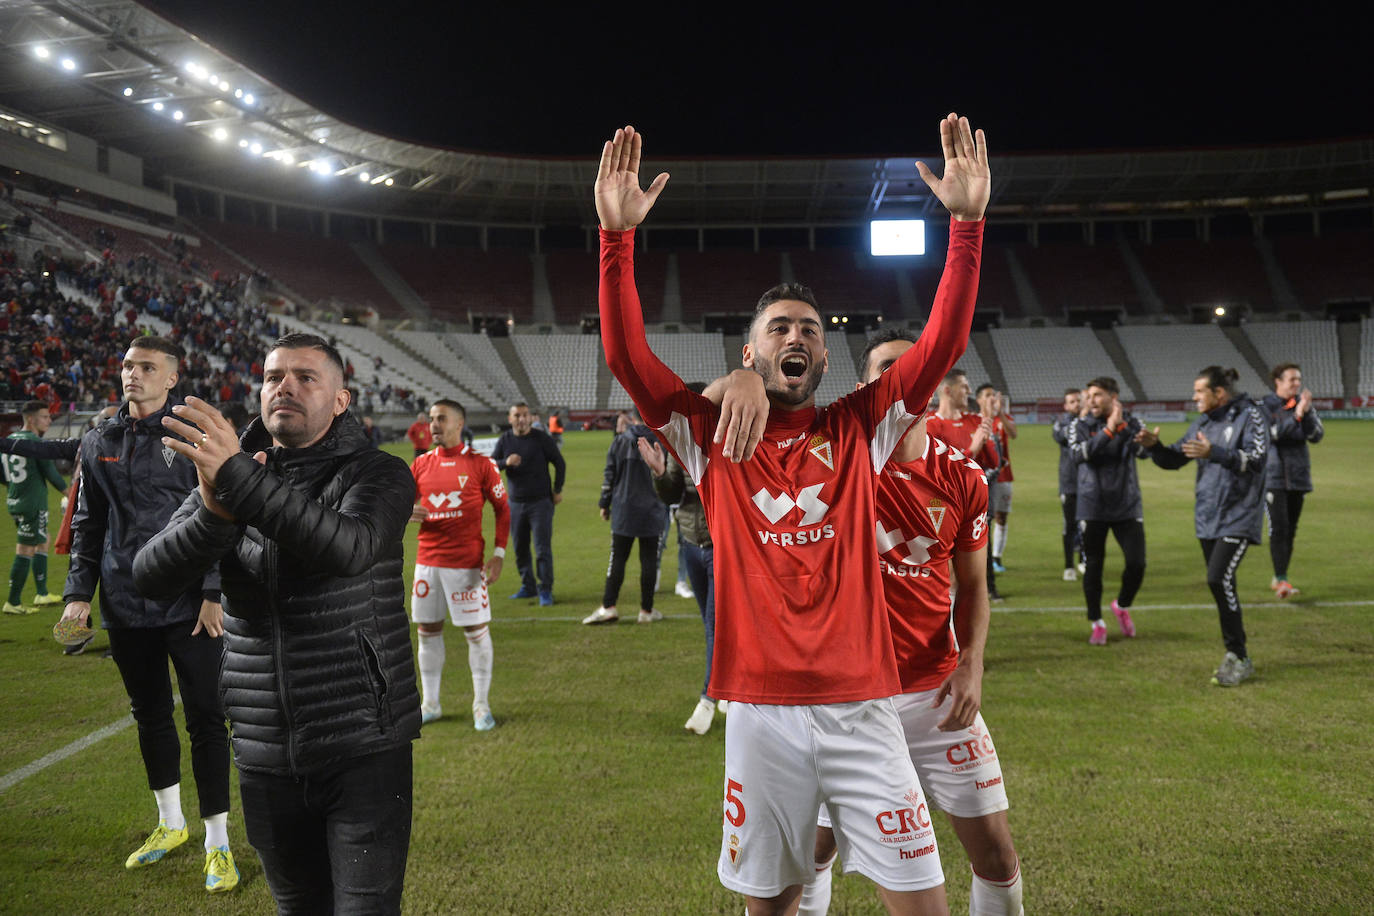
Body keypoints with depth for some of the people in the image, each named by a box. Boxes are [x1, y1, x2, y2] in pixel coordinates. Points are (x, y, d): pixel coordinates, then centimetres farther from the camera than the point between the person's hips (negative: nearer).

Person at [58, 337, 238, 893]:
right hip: (126, 606, 5)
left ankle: (217, 843, 10)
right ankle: (170, 824, 36)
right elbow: (88, 524, 16)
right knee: (150, 716, 17)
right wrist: (79, 591, 7)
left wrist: (215, 592, -14)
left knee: (205, 720, -1)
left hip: (189, 606, -5)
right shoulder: (100, 443, 9)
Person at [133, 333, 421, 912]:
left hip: (364, 749, -4)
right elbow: (150, 576, -6)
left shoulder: (377, 474, -7)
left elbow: (349, 548, -29)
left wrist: (240, 480, -38)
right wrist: (215, 512, -25)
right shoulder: (222, 478, 7)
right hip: (266, 754, 4)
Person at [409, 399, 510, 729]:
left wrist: (499, 554, -8)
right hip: (427, 561, 4)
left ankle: (482, 705, 13)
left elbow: (502, 509, 1)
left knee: (477, 631, 0)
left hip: (467, 563, -4)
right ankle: (430, 703, 22)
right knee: (427, 631, 9)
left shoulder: (480, 464, -3)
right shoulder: (420, 464, 8)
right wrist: (408, 512, -11)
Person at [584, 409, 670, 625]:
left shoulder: (620, 441, 1)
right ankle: (647, 610, 10)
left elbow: (609, 475, 3)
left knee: (618, 558, 4)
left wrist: (604, 504, 12)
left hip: (624, 510, 1)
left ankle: (608, 606, 0)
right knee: (649, 560, 5)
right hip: (652, 512, -1)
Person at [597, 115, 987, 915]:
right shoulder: (712, 438, 3)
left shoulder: (858, 430, 5)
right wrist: (618, 235, -16)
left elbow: (944, 343, -3)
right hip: (761, 710, 0)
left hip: (861, 706, 1)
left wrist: (968, 222, -12)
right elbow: (627, 355, -7)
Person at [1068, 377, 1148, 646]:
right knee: (1093, 567, 3)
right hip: (1093, 508, -1)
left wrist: (1121, 426, -25)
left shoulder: (1132, 424, 1)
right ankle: (1097, 623, 19)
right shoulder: (1081, 426, -1)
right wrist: (1108, 431, -24)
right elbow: (1078, 453, -19)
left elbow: (1143, 450, -17)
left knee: (1137, 563, -4)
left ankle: (1122, 606, 26)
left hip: (1127, 506, 1)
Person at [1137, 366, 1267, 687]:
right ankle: (1236, 656, 22)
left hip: (1238, 516, -7)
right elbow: (1175, 459, 14)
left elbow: (1257, 458, -21)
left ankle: (1238, 658, -5)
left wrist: (1214, 453, -33)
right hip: (1207, 517, 7)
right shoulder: (1202, 422, 12)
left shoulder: (1249, 416, -8)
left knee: (1220, 579, -18)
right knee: (1218, 584, 10)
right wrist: (1154, 446, -6)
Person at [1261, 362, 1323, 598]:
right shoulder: (1266, 406, -4)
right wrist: (1296, 414, -24)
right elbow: (1271, 433, -17)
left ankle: (1278, 579, 18)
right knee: (1279, 528, -13)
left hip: (1298, 478, 5)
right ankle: (1282, 580, -15)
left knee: (1291, 531, 8)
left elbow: (1316, 436, -1)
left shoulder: (1304, 404, 8)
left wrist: (1308, 411, -15)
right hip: (1273, 478, -5)